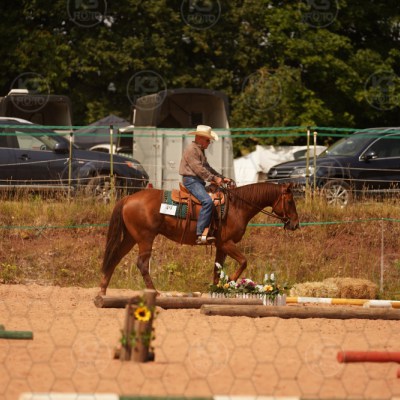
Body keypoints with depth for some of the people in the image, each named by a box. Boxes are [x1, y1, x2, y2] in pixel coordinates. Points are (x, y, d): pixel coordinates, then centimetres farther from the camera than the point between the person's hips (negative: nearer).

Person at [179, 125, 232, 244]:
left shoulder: (200, 150, 23)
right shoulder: (191, 150, -11)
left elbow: (207, 167, 26)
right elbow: (199, 169, -19)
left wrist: (221, 178, 17)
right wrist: (214, 178, -19)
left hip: (199, 181, 11)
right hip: (191, 180, -11)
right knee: (207, 201, -29)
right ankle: (201, 234, -34)